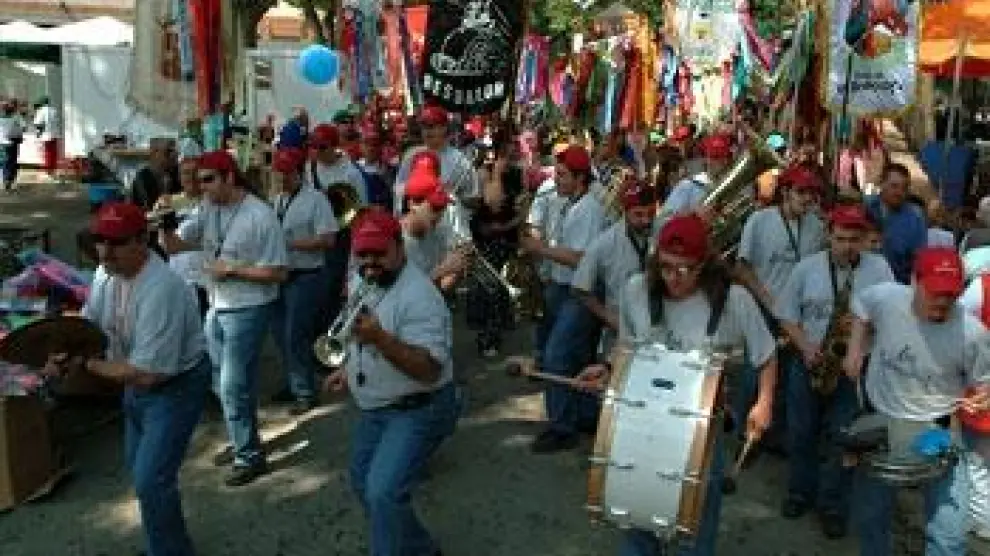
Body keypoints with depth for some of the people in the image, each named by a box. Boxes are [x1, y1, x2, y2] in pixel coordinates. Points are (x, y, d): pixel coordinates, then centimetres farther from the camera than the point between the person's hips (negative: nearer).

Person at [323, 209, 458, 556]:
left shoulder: (419, 297, -27)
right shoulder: (360, 281, 2)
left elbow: (430, 371, -34)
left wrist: (380, 339, -44)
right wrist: (349, 369, 9)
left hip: (416, 411, -10)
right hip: (373, 409, 10)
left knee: (383, 492, -23)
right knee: (363, 483, 20)